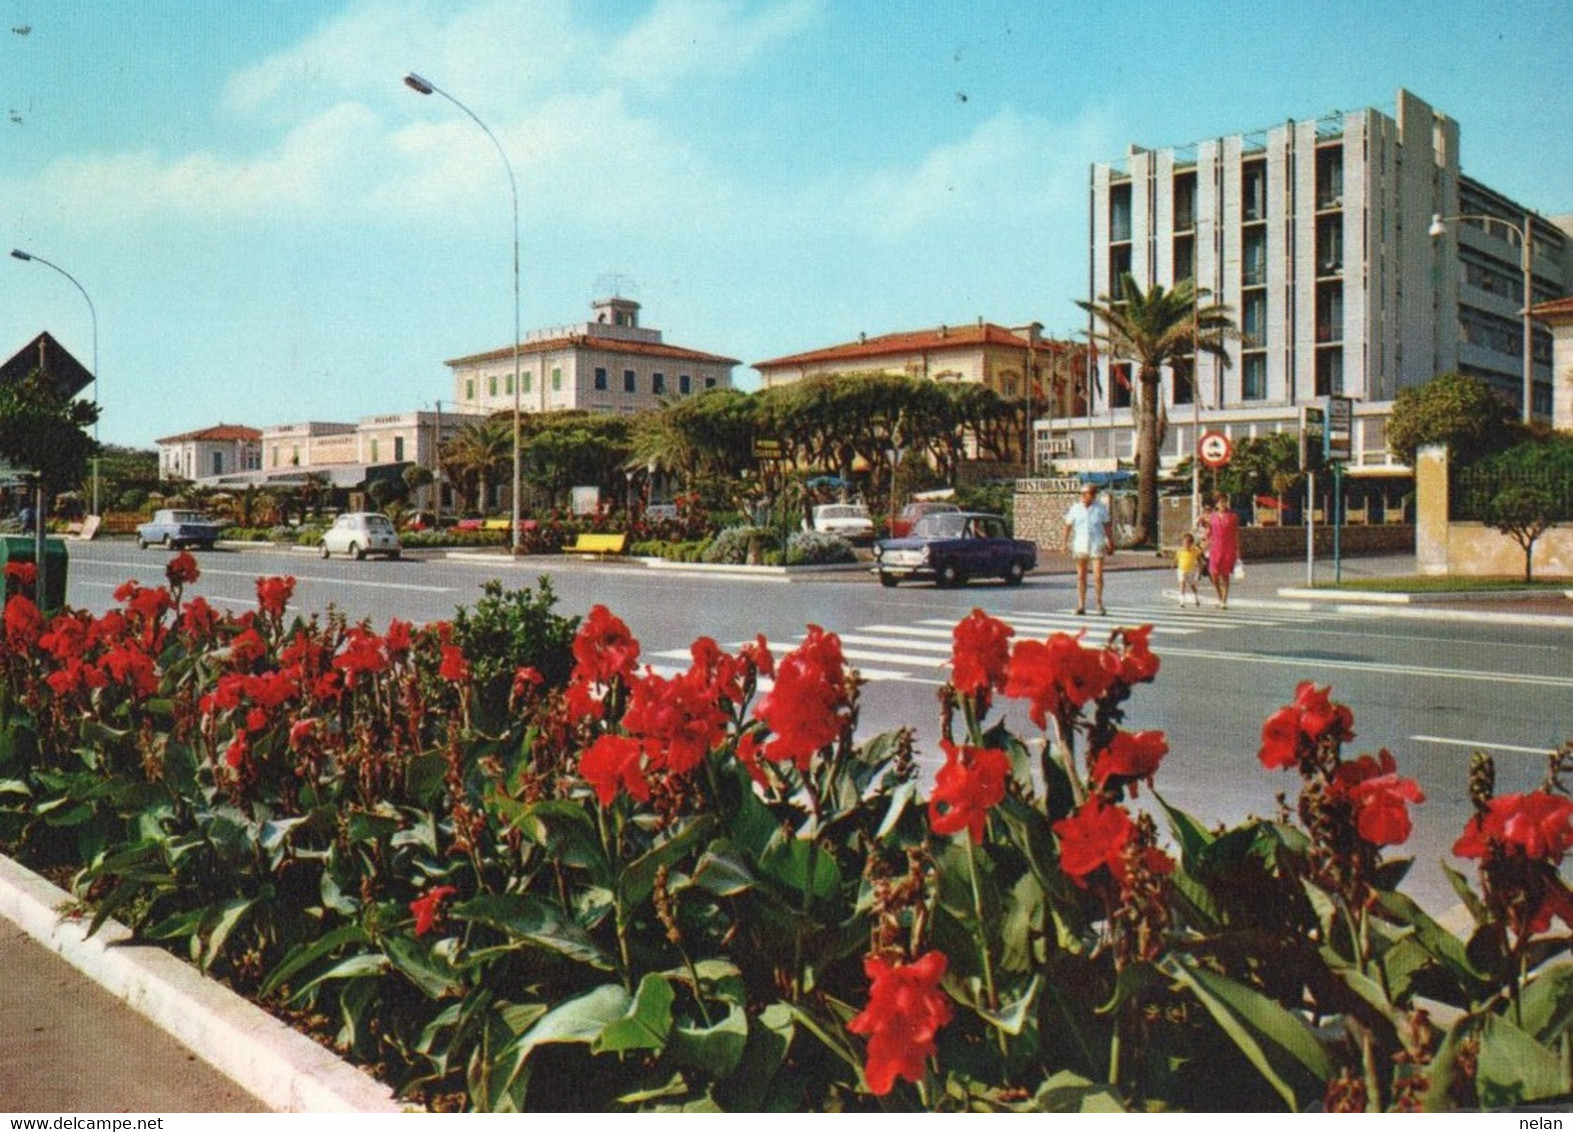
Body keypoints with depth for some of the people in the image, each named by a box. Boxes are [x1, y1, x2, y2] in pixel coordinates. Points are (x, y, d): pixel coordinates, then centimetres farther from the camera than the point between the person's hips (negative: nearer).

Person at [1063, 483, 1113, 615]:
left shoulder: (1101, 508, 1)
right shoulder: (1075, 508, 2)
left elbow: (1107, 526, 8)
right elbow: (1068, 526, 6)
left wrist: (1111, 543, 7)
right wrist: (1065, 543, 0)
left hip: (1096, 546, -1)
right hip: (1080, 546, 1)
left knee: (1098, 576, -6)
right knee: (1081, 576, 4)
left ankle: (1099, 603, 10)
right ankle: (1081, 606, 9)